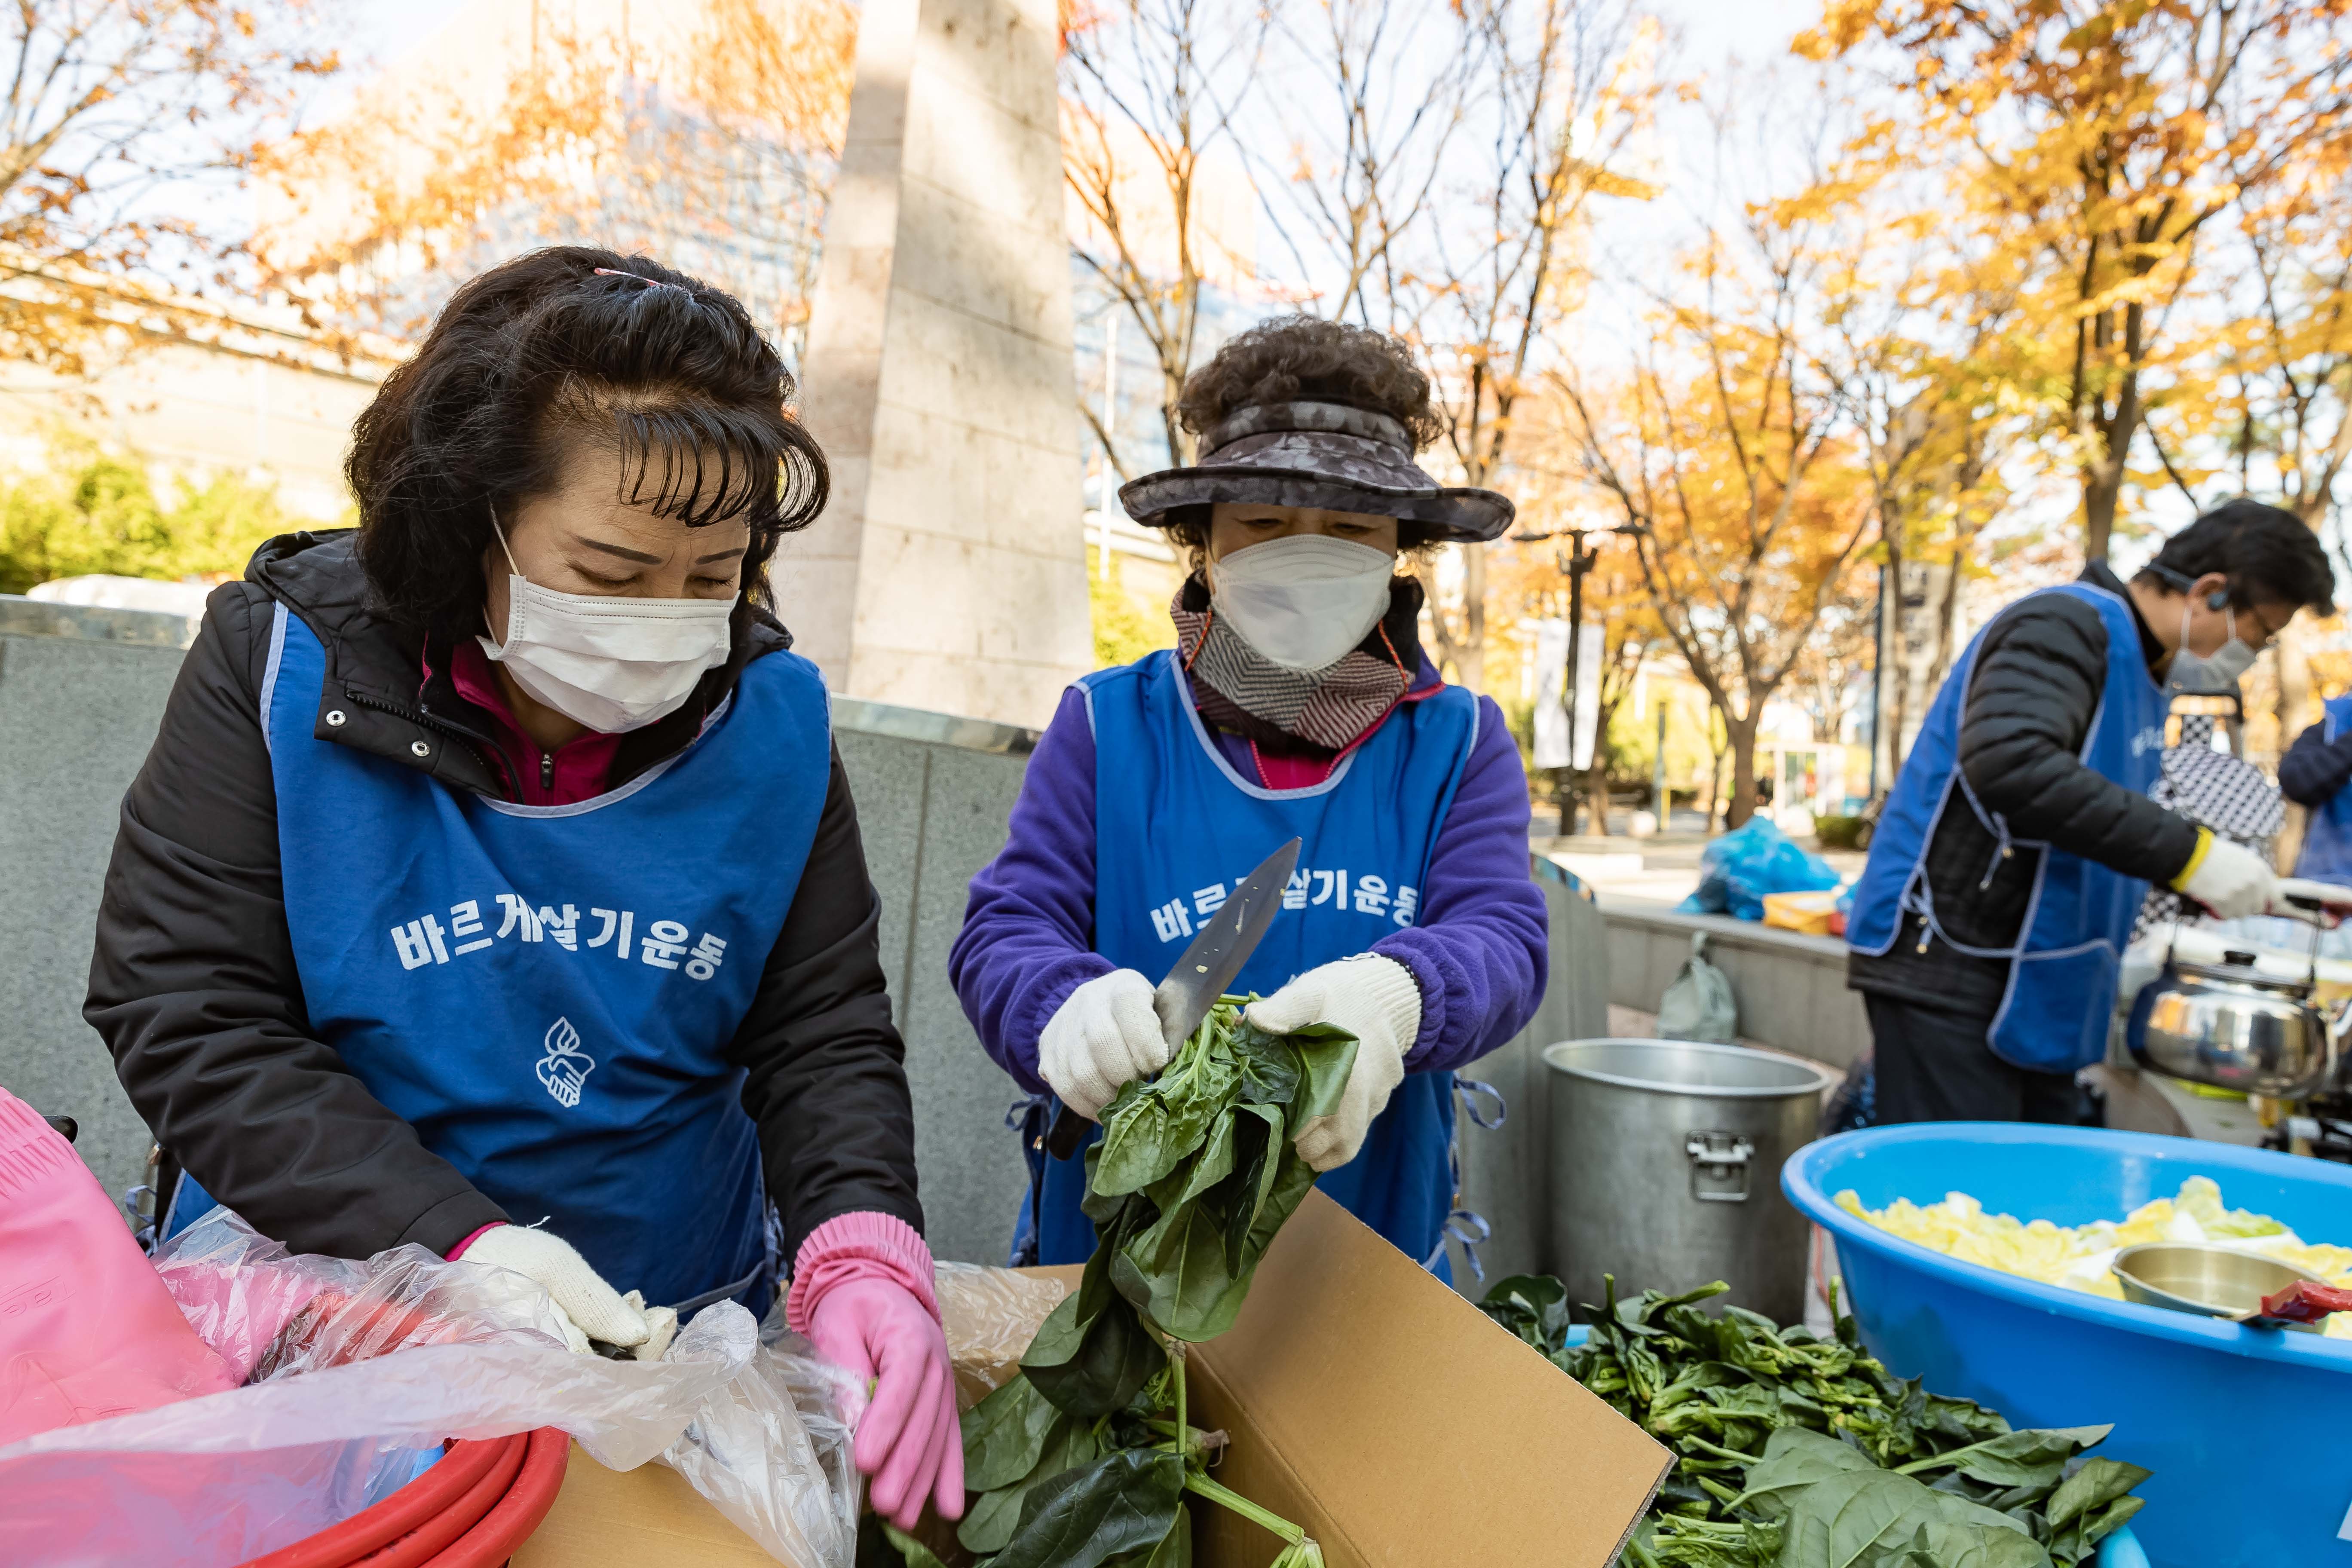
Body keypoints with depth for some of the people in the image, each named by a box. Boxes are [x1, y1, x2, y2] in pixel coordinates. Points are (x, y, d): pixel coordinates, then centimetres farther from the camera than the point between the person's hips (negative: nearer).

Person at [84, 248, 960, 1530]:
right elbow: (183, 1011, -14)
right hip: (320, 1302, 1)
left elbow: (825, 1038, -6)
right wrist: (455, 1242, -25)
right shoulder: (281, 667, -12)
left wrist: (862, 1246, -25)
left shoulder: (770, 718, -8)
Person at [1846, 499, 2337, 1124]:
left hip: (2032, 986, 10)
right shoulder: (2065, 626, -13)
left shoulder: (2142, 665, 18)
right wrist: (2187, 853, -29)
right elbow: (2008, 764, -33)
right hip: (1948, 969, -10)